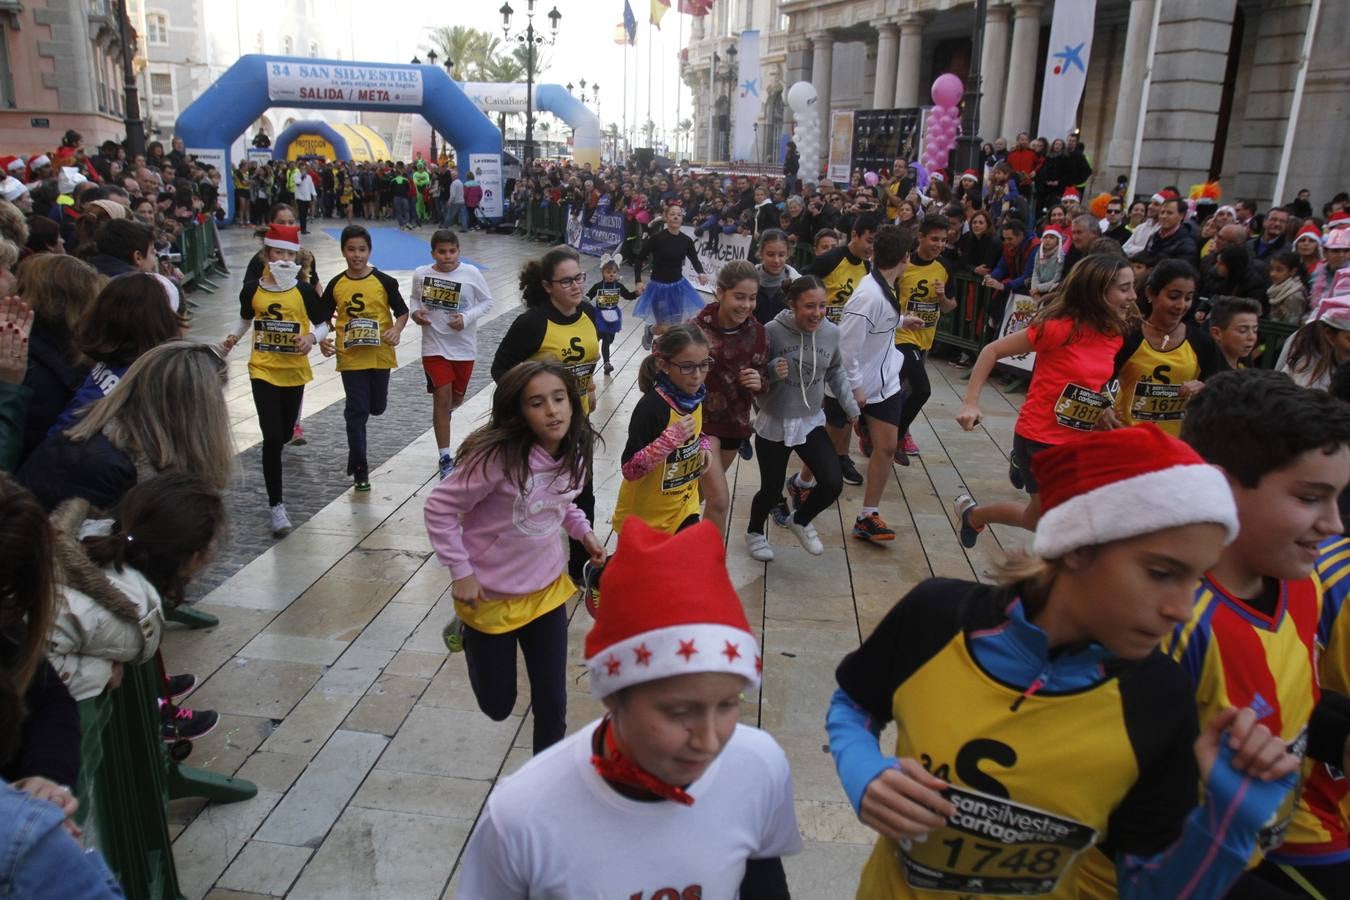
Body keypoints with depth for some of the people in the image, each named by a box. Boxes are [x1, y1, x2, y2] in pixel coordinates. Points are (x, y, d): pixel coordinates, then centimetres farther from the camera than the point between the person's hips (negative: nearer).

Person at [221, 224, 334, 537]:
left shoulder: (303, 291, -5)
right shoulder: (252, 289, -1)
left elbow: (323, 324, 2)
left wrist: (312, 338, -19)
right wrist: (233, 337, 0)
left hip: (294, 371, 1)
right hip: (263, 370, -1)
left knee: (285, 434, 16)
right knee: (272, 437, -11)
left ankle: (273, 470, 53)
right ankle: (276, 505, -4)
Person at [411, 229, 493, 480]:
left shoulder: (471, 273, -10)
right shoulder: (421, 274, -5)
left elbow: (486, 301, -1)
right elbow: (416, 298, 12)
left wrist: (466, 318, -17)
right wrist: (416, 311, -10)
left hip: (463, 347, 1)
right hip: (434, 346, -1)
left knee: (457, 397, 15)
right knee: (442, 397, -5)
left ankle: (446, 412, 56)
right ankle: (444, 458, 4)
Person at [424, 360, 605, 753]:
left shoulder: (573, 453, -7)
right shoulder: (498, 456, -28)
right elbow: (439, 508, -18)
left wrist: (584, 531, 2)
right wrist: (460, 571, -18)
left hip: (546, 590, 5)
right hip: (489, 596, -4)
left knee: (553, 703, 11)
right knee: (498, 705, 14)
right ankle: (469, 632, 40)